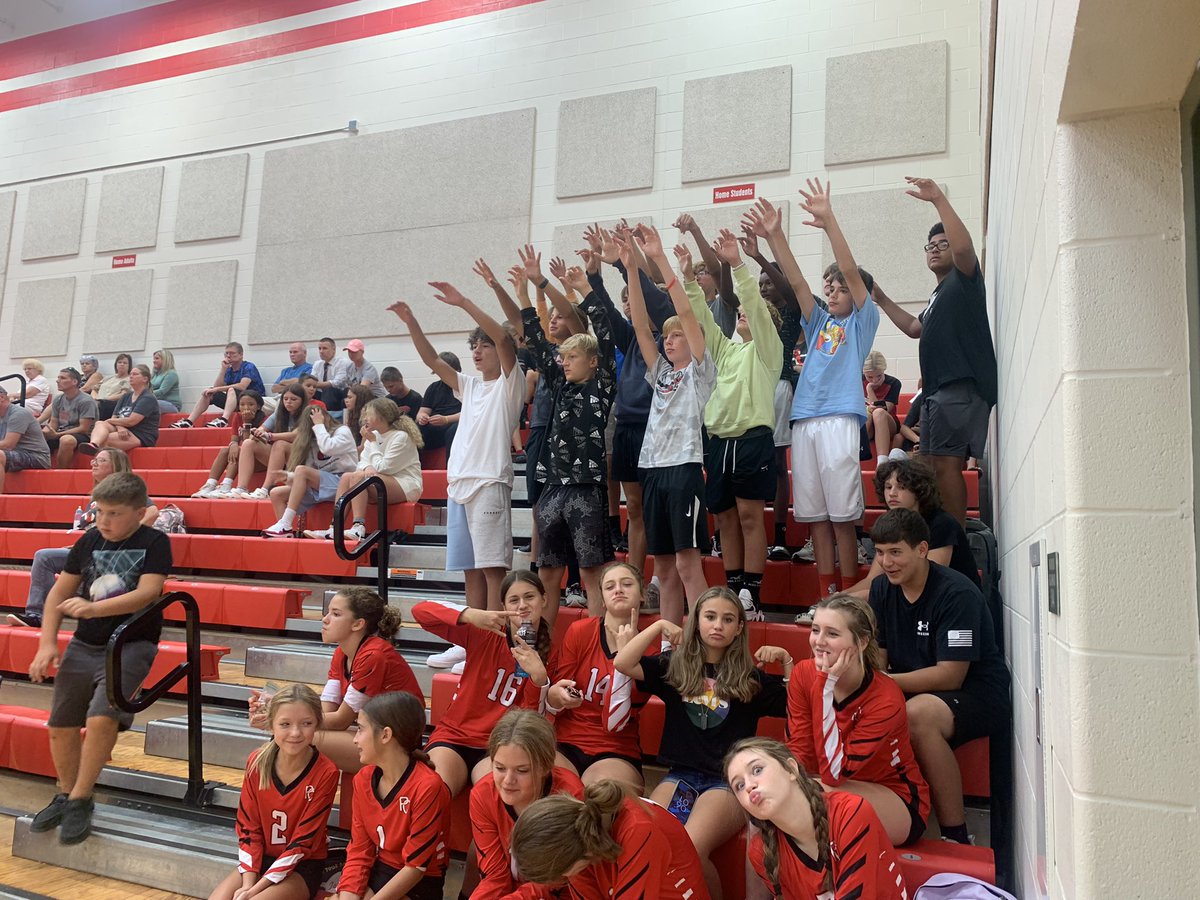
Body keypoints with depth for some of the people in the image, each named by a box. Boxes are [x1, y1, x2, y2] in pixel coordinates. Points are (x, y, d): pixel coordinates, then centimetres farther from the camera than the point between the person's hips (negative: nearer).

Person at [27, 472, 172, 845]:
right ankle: (66, 795, 30)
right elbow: (59, 593, 9)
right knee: (60, 725, 7)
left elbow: (147, 593, -20)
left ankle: (80, 801, -3)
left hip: (131, 645, -5)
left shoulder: (154, 543, -9)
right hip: (84, 645, 5)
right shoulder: (88, 542, 4)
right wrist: (47, 643, 1)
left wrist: (94, 608, -32)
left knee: (102, 717, -21)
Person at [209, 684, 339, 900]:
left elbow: (302, 843, -17)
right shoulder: (257, 762, -10)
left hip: (303, 865, -4)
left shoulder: (325, 773, -21)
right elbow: (248, 828, -4)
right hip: (262, 858, 4)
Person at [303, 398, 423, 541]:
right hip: (387, 483, 8)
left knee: (358, 476, -26)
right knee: (346, 477, -11)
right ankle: (334, 528, -18)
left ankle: (359, 528, -33)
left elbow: (382, 468, -15)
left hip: (407, 486, -8)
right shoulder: (374, 434, 11)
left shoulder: (401, 436, -13)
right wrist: (367, 468, -18)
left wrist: (373, 442, -8)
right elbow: (363, 463, 6)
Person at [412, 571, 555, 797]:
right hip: (454, 735, 0)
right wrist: (472, 615, -32)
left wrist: (539, 676, -24)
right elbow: (420, 610, -15)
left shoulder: (548, 655, -1)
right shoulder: (486, 633, -7)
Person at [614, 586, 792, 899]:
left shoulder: (751, 677, 8)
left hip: (729, 779, -1)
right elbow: (623, 664, -6)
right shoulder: (675, 665, 8)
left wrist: (787, 662, -5)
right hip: (680, 774, 2)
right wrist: (659, 625, -3)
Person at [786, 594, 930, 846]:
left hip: (901, 807, -4)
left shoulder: (885, 699, -27)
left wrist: (828, 686, -35)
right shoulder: (803, 674, -12)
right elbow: (798, 750, -11)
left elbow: (834, 773, -31)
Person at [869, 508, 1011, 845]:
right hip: (915, 691, 6)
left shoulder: (957, 593, -19)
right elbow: (877, 659, 4)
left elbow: (950, 676, -22)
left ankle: (956, 838, -20)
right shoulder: (882, 589, 2)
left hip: (977, 695, -6)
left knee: (917, 715, -36)